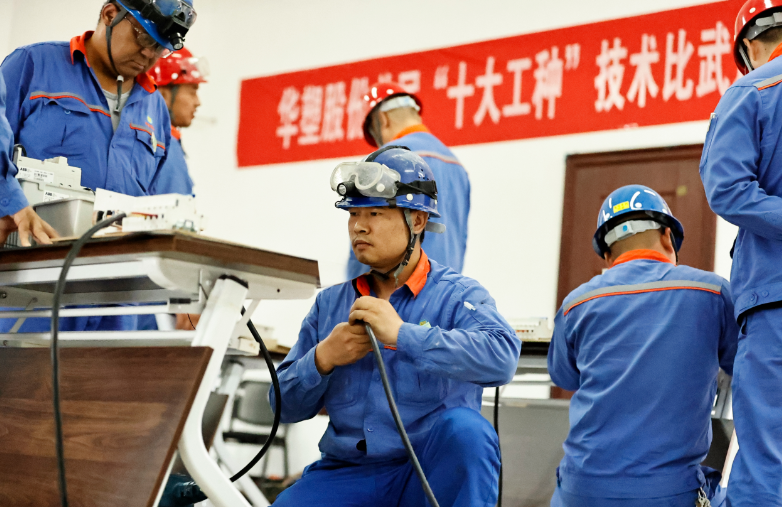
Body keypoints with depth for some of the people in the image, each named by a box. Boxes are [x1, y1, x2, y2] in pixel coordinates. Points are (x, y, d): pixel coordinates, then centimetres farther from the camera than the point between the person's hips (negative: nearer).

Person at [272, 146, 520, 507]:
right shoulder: (330, 303, 12)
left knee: (463, 428, -33)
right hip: (348, 474, 3)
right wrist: (323, 358, -8)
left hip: (432, 474, -2)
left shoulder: (458, 296, -2)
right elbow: (286, 406, 12)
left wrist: (403, 335, -26)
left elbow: (502, 358, -24)